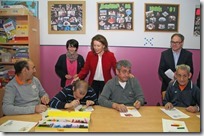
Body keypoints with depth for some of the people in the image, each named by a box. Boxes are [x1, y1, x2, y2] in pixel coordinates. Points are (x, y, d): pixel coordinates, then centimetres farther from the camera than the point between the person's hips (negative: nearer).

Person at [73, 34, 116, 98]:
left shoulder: (110, 55, -10)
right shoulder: (90, 54, -6)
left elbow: (116, 69, -7)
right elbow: (85, 69, -5)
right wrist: (78, 77, -21)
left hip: (106, 83, -1)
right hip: (93, 82, 2)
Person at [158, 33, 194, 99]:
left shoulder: (188, 54, 0)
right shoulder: (164, 53, 0)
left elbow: (190, 71, 1)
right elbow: (160, 70, -2)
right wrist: (169, 81, -14)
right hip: (167, 86, 0)